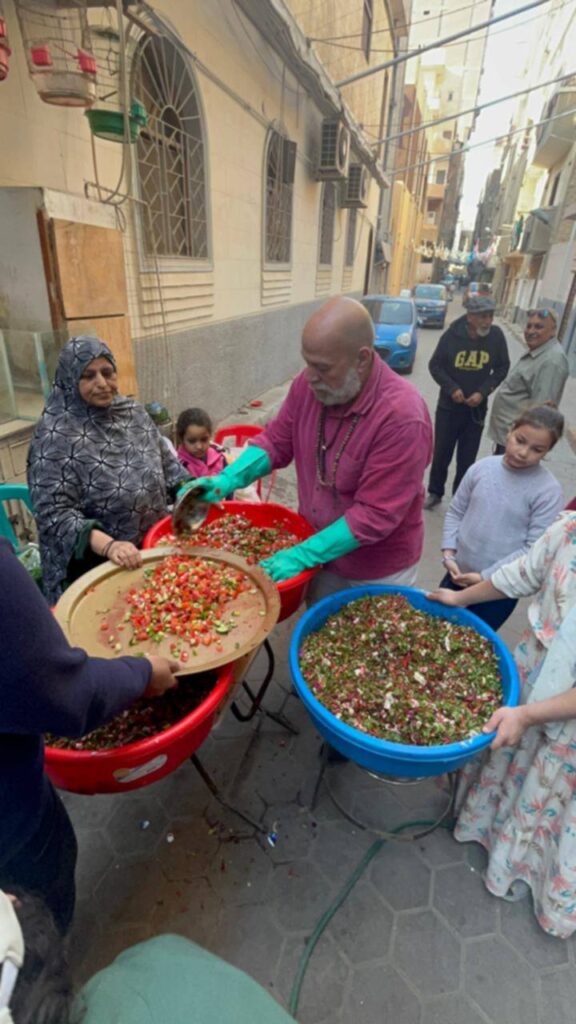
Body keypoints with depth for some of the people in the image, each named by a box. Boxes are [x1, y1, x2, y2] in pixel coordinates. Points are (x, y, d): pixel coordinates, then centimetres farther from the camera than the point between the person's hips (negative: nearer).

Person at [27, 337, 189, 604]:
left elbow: (166, 462, 12)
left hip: (156, 547, 6)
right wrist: (108, 545, -32)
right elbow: (55, 514, -20)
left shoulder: (134, 412, 1)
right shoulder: (55, 435, -17)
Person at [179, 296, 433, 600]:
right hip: (318, 548, 5)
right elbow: (276, 442, -2)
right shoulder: (309, 384, -13)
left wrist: (304, 555, -29)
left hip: (378, 570, -4)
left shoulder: (402, 417, -31)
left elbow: (375, 514, -29)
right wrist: (228, 479, -18)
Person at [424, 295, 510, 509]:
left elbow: (502, 369, 1)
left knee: (467, 458, 8)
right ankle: (435, 492, 29)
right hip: (448, 406, -1)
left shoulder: (497, 336, -9)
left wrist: (483, 391, -13)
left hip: (477, 409, 1)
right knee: (441, 453, 9)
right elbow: (435, 365, -4)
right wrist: (451, 388, -17)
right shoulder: (452, 335, -12)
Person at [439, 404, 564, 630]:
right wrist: (448, 554, -8)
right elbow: (455, 513, 3)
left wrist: (486, 576, -17)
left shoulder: (549, 492, -15)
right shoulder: (482, 467, -6)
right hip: (458, 574, 4)